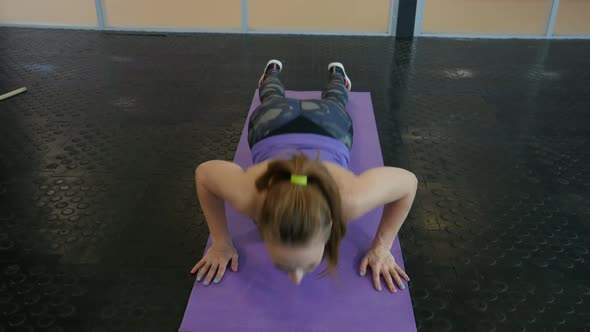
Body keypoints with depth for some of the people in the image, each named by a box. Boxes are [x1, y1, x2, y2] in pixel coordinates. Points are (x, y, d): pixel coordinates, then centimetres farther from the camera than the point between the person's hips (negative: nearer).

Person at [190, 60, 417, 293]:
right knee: (273, 100, 40)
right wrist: (221, 243, -21)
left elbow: (409, 181, -29)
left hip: (329, 124, 0)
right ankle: (273, 70, 70)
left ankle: (336, 72, 69)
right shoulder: (248, 196, -45)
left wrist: (381, 247, -26)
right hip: (273, 124, 0)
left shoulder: (350, 200, -48)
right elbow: (203, 173, -25)